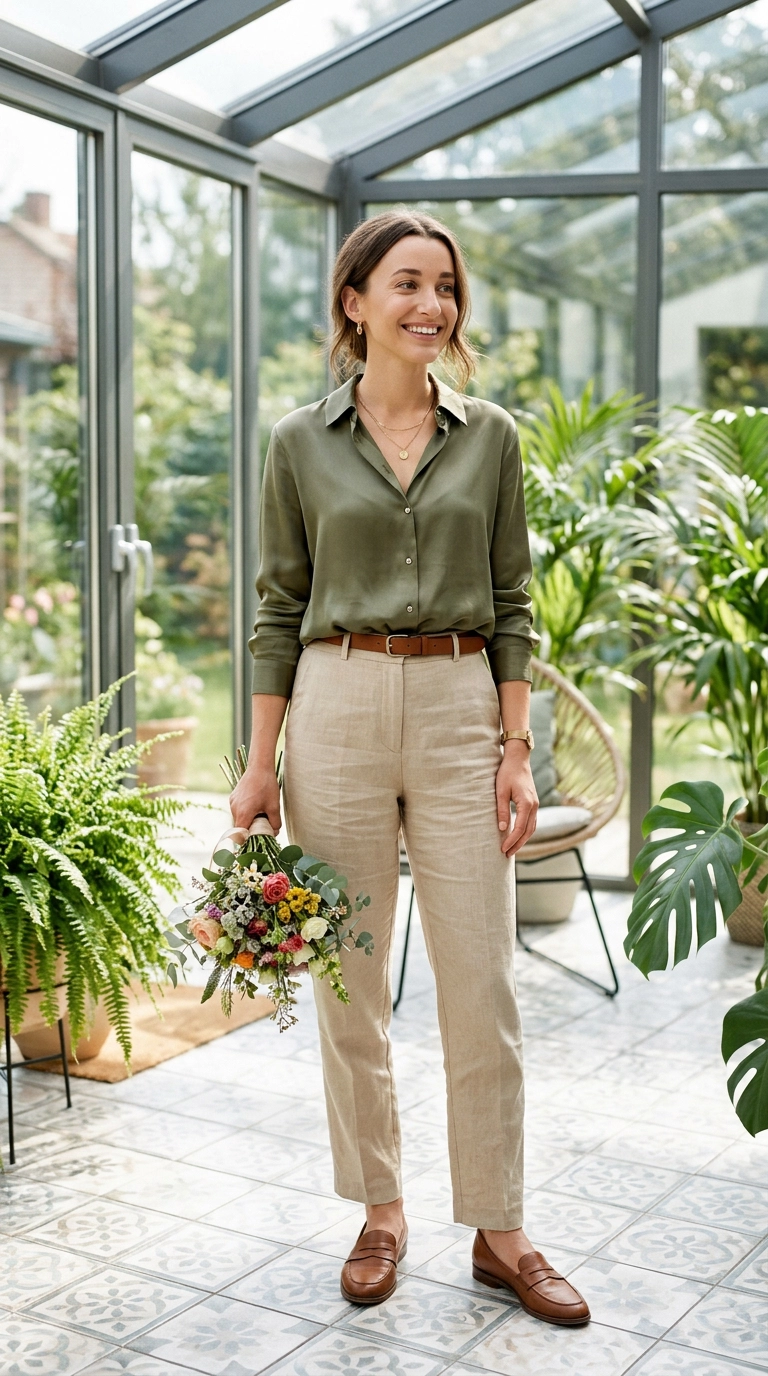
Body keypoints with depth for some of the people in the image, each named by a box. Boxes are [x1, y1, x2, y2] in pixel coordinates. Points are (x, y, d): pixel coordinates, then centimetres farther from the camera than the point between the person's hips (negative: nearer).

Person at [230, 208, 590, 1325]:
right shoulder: (301, 442, 4)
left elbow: (512, 603, 6)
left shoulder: (490, 437, 6)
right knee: (350, 984, 8)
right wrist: (259, 766, 0)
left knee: (482, 989, 2)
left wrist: (517, 750, -2)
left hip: (459, 709, 0)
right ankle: (380, 1213, 26)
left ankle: (499, 1232, 18)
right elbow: (280, 608, 4)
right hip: (337, 708, 0)